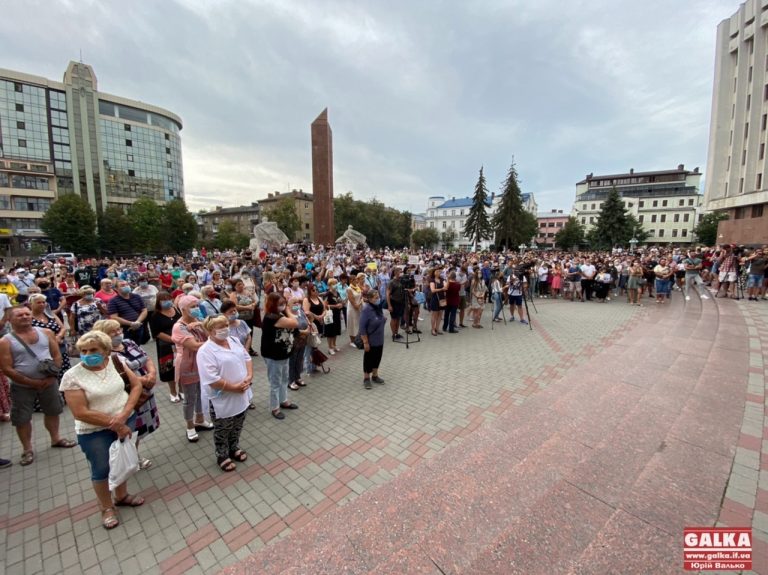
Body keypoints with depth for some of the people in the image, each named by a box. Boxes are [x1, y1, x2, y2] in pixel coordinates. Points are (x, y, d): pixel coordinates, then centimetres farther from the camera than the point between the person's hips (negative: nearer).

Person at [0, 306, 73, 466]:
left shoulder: (46, 332, -1)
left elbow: (57, 355, 1)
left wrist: (52, 376, -12)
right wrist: (33, 382, -17)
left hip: (48, 382, 3)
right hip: (22, 386, -2)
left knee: (53, 411, 16)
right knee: (22, 419, 7)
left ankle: (55, 439, 35)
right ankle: (27, 449, 26)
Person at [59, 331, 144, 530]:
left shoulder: (116, 362, -8)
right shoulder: (72, 376, -16)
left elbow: (137, 385, -5)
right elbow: (81, 413, -18)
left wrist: (124, 415, -17)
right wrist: (114, 424, -18)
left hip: (126, 422, 3)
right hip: (95, 432, -3)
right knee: (101, 470, 13)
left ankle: (121, 496, 44)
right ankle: (107, 508, 37)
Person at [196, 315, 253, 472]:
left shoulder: (234, 340, 1)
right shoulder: (206, 351, -22)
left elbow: (247, 358, 6)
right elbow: (211, 380, -28)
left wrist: (249, 376, -10)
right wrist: (234, 387, -23)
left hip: (241, 396, 6)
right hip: (222, 401, -6)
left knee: (237, 427, 24)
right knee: (222, 432, 16)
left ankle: (234, 449, 46)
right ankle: (223, 457, 38)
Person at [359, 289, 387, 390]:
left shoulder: (378, 307, 0)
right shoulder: (366, 310, -23)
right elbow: (362, 328, -22)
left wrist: (381, 336, 16)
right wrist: (365, 342, -21)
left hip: (379, 340, 7)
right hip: (371, 341, -7)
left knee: (377, 358, 18)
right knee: (369, 359, 8)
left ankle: (375, 376, 35)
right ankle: (366, 379, 25)